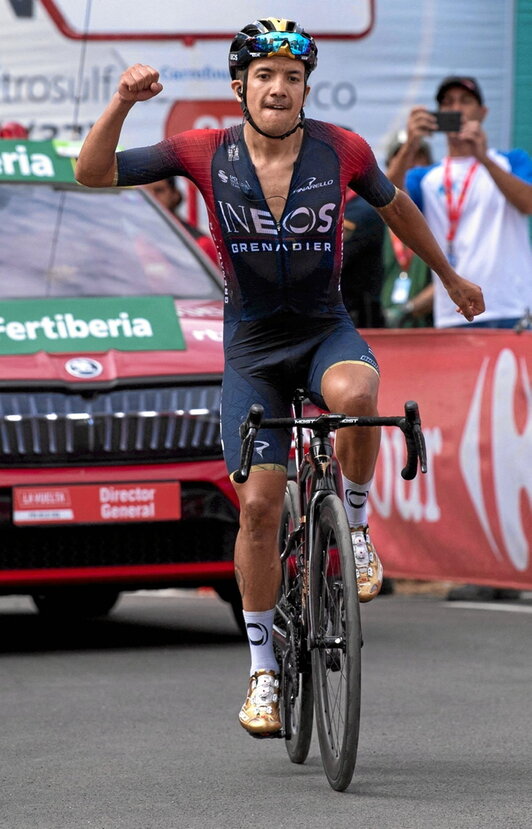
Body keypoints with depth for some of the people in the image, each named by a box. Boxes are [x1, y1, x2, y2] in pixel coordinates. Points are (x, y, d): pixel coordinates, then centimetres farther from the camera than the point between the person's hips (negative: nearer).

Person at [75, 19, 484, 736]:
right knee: (260, 504, -8)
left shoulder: (342, 151, -9)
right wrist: (123, 103, -27)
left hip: (326, 331, 0)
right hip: (252, 347, 0)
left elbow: (395, 207, 11)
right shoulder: (207, 153, -10)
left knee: (354, 395, -37)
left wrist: (451, 278, 23)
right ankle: (263, 669, 7)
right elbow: (93, 173, -11)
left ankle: (354, 527, -9)